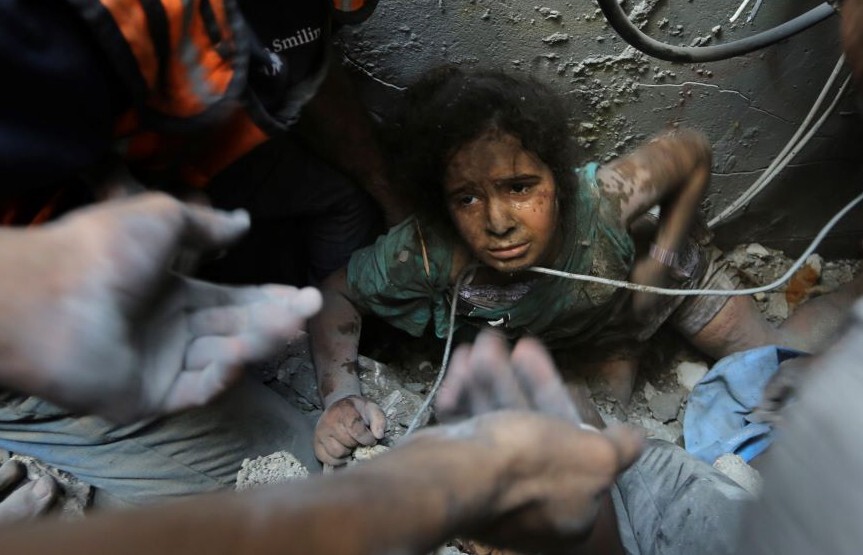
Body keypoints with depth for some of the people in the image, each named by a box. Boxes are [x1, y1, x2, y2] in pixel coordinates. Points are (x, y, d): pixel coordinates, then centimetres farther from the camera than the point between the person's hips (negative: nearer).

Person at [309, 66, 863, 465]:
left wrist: (662, 256, -27)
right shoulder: (428, 253, -42)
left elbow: (693, 150, -22)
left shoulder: (604, 198, -44)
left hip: (668, 274, -2)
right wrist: (340, 397, -37)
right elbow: (338, 293, -23)